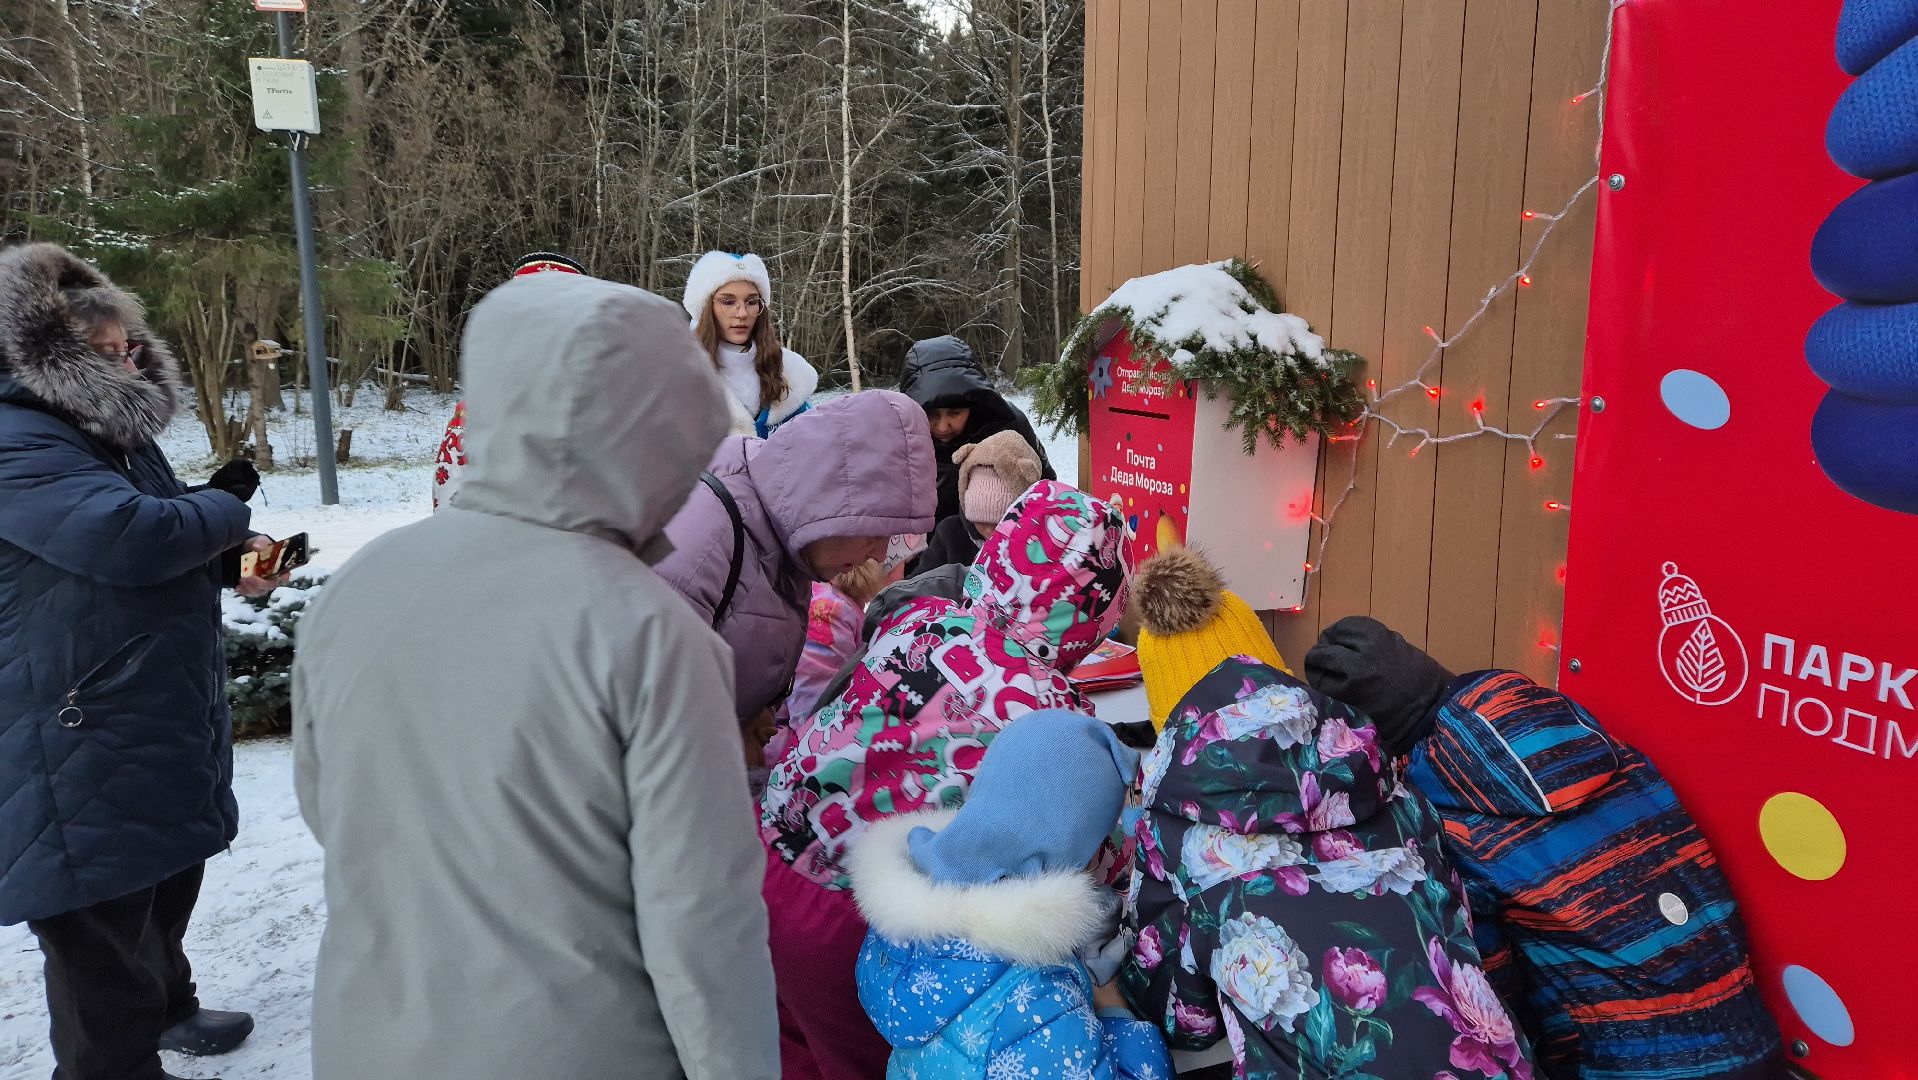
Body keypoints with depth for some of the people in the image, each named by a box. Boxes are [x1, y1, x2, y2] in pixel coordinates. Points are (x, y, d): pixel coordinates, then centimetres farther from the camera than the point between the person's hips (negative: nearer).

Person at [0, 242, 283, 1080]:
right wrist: (226, 510, -15)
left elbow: (166, 554, 24)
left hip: (165, 719, 11)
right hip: (84, 744, -10)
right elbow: (125, 535, -34)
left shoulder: (119, 432, 13)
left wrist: (230, 561, 2)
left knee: (168, 878, 26)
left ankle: (163, 1008, 46)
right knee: (100, 922, 0)